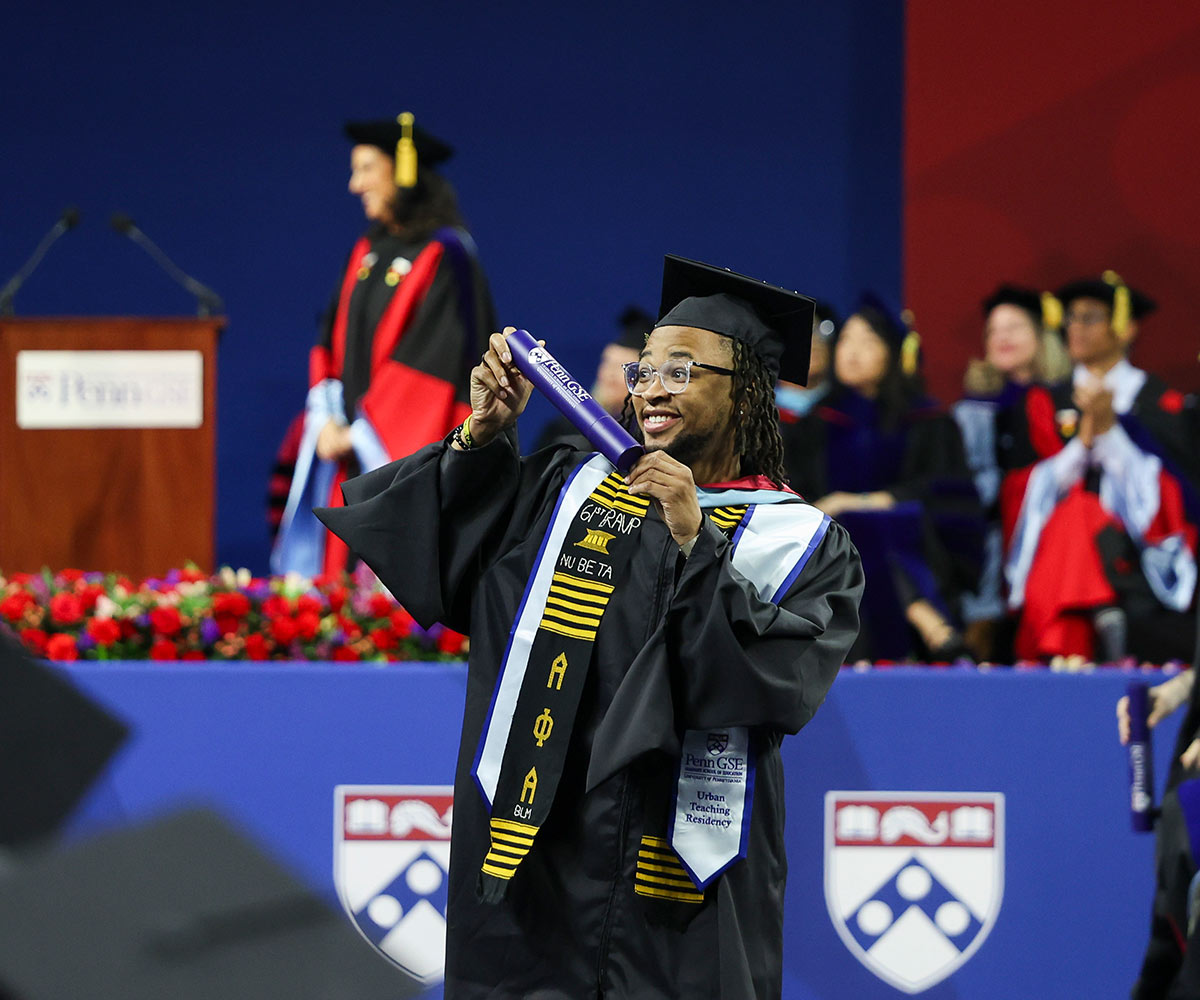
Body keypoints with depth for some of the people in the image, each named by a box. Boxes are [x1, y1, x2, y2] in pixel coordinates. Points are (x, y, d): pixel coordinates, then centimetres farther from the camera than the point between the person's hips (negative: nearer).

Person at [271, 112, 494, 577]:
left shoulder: (445, 256, -9)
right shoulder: (366, 253, 14)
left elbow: (431, 358, -15)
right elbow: (333, 343, 15)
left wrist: (360, 433, -13)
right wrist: (328, 423, -2)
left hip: (407, 456, -7)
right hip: (347, 450, 7)